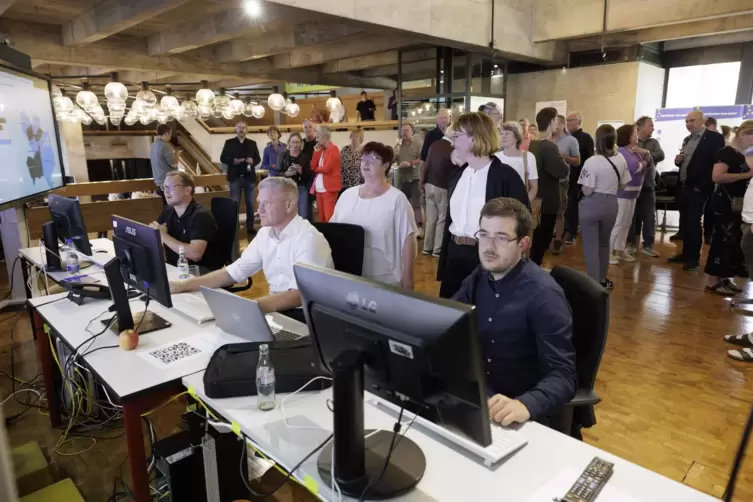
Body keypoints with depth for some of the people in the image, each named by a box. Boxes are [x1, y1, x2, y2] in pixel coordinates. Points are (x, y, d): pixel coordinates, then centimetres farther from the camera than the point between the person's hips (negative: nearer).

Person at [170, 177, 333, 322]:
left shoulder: (309, 239, -19)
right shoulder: (265, 233, 5)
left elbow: (301, 295, -28)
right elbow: (234, 272, 8)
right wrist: (185, 285, -1)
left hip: (306, 316, -6)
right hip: (276, 308, 7)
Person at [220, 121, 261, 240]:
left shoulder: (252, 143, 8)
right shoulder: (229, 142, 3)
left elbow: (258, 159, 7)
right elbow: (223, 158, 1)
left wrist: (253, 161, -14)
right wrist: (233, 161, -16)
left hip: (249, 177, 2)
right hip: (235, 177, -2)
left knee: (250, 204, 7)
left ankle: (250, 227, 17)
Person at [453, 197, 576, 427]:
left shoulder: (543, 295, -18)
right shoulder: (480, 277, 0)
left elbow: (563, 375, -23)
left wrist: (525, 405, -41)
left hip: (524, 415, -5)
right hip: (479, 392, 6)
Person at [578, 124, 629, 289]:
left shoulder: (592, 162, -19)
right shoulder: (621, 160, -1)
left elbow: (587, 191, -20)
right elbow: (622, 185, 8)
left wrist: (582, 185, 0)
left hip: (592, 205, -5)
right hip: (611, 204, 6)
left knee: (590, 245, 5)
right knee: (604, 243, 21)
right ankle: (602, 279, 32)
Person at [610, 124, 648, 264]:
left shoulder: (635, 150, 10)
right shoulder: (621, 152, -16)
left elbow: (649, 162, 15)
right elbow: (634, 167, -29)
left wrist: (645, 153, -4)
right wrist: (643, 163, -7)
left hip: (632, 192, 10)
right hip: (622, 192, -10)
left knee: (626, 223, 16)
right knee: (617, 223, -7)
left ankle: (620, 249, 26)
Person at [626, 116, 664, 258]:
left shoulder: (654, 142, 10)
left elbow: (661, 155, -7)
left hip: (648, 185, 4)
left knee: (649, 216, 5)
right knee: (633, 216, 4)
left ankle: (648, 245, 15)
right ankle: (631, 243, 17)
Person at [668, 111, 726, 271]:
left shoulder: (714, 138, -8)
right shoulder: (687, 140, 16)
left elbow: (717, 163, -13)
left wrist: (703, 185, -19)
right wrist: (678, 160, -1)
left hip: (699, 188, -7)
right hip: (684, 186, 7)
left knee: (693, 222, -6)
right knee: (684, 221, 11)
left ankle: (694, 258, 2)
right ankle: (686, 253, 21)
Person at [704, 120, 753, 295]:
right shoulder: (727, 152, -12)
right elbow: (716, 176, -26)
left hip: (738, 204, 9)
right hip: (725, 203, -9)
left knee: (735, 241, 12)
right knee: (723, 239, -8)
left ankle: (723, 277, 21)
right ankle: (712, 281, -2)